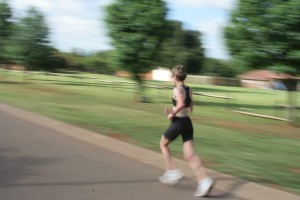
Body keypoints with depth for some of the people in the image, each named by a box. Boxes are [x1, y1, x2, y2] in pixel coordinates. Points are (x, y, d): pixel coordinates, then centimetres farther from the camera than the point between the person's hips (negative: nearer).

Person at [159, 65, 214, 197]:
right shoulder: (189, 90, 12)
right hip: (187, 122, 7)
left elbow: (181, 104, -31)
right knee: (190, 154, 3)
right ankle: (204, 180, -10)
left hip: (178, 122, -7)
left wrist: (172, 114, -17)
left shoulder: (177, 89, -13)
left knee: (163, 144, 18)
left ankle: (172, 172, 14)